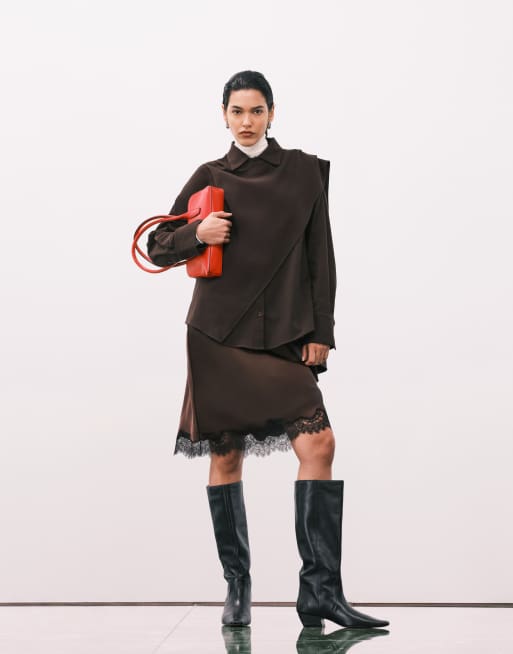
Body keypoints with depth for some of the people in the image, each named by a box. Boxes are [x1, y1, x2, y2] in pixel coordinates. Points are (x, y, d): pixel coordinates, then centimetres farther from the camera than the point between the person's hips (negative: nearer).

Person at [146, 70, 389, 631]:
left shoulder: (306, 171, 8)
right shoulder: (209, 177, 8)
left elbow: (320, 257, 7)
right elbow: (158, 247, 12)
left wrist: (320, 333, 0)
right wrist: (197, 234, -9)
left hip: (285, 336, 0)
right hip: (218, 334, 0)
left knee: (318, 443, -15)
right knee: (225, 457, 2)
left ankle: (321, 592, -9)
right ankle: (237, 586, 16)